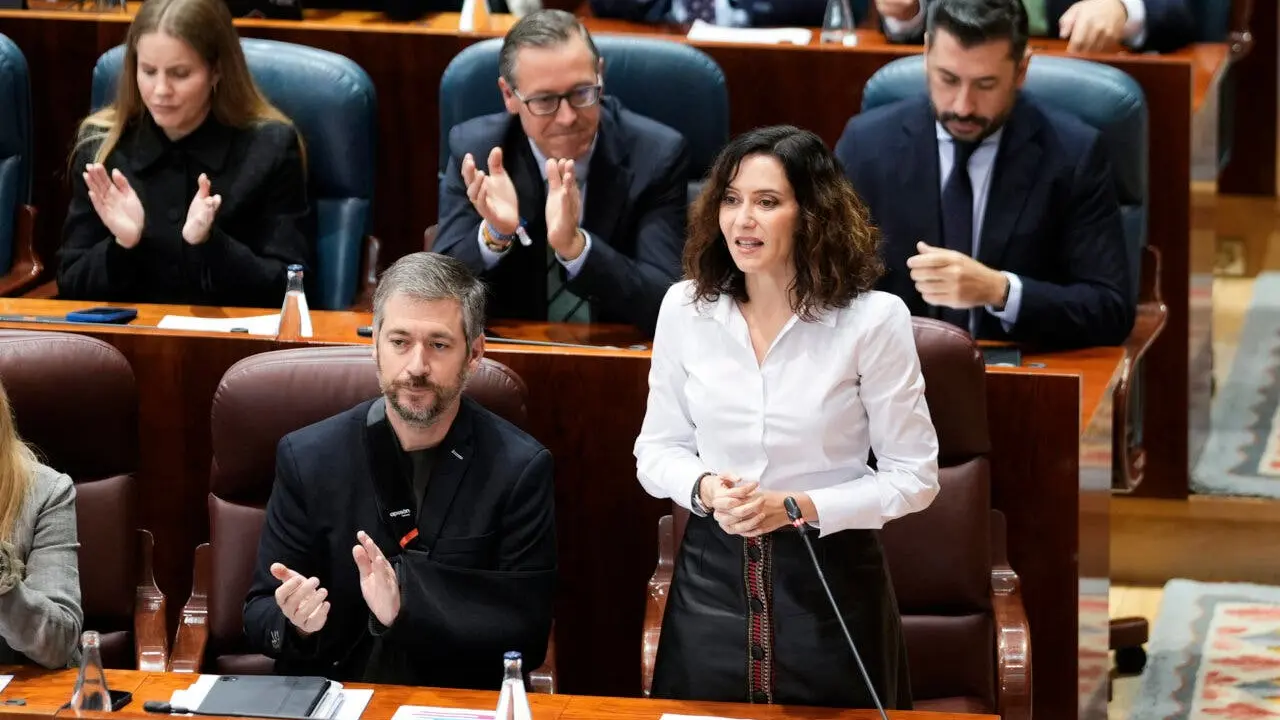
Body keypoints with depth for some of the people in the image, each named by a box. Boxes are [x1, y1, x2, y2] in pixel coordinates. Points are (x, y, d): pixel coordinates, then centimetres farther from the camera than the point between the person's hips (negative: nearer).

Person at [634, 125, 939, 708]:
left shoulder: (873, 318, -11)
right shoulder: (685, 308, -1)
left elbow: (914, 475, -6)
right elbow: (657, 448, 7)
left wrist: (802, 506, -19)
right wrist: (704, 488, -15)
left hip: (830, 577, -3)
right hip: (712, 575, 3)